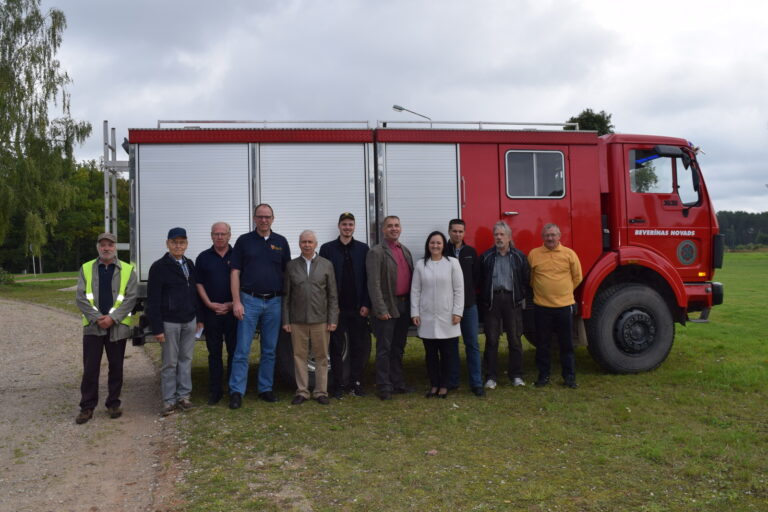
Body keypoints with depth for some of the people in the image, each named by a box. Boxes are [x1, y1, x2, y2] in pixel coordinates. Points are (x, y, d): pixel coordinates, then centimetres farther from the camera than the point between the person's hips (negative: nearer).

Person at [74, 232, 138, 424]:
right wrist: (97, 318, -12)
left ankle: (113, 403, 21)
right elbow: (80, 297, 0)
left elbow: (130, 297, -5)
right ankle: (87, 407, 12)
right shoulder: (86, 269, 7)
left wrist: (112, 317, -15)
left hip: (118, 326, 0)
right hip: (92, 326, 1)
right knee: (90, 368, 2)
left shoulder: (127, 270, 3)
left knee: (116, 367, 8)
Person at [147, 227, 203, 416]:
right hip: (170, 322, -5)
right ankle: (169, 400, 10)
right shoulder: (159, 267, -8)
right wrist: (156, 328, -14)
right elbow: (153, 300, -10)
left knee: (186, 359, 11)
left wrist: (199, 317, 13)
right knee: (170, 362, 2)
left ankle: (184, 396, 20)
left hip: (189, 321, 5)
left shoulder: (189, 265, 11)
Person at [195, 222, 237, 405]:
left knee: (234, 350, 3)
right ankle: (215, 390, 14)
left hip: (233, 311, -1)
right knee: (214, 352, 7)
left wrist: (233, 303, -8)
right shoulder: (203, 257, 8)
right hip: (211, 312, 1)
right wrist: (209, 304, -6)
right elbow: (199, 284, 7)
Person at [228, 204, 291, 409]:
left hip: (274, 302, 3)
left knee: (270, 350, 9)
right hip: (249, 300, -2)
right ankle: (236, 392, 4)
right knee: (242, 350, -3)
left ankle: (266, 389, 20)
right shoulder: (244, 241, 3)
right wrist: (236, 301, -8)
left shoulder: (281, 242, 8)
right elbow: (235, 273, 0)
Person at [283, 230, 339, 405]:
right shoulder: (291, 265, 7)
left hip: (320, 320, 0)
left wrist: (333, 320, -3)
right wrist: (285, 320, 1)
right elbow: (286, 296, 6)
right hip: (297, 321, 1)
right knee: (299, 356, 5)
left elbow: (332, 295, 3)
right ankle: (302, 391, 16)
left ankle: (321, 392, 15)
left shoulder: (326, 265, 5)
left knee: (321, 357, 5)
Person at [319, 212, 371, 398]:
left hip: (358, 307, 1)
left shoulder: (363, 249, 7)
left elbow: (367, 278, 5)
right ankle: (338, 384, 15)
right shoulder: (327, 248, 3)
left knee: (360, 346, 4)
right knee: (336, 347, 6)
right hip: (336, 307, -1)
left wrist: (366, 304, -3)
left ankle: (356, 383, 17)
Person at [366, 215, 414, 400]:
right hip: (387, 307, -6)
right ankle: (384, 386, 7)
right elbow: (374, 284, -13)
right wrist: (381, 309, -18)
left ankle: (397, 382, 24)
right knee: (384, 349, 0)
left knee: (399, 348, 14)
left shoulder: (405, 251, 15)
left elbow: (411, 277, 15)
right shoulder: (376, 252, -7)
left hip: (404, 306, 7)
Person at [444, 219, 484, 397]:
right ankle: (452, 381, 15)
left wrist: (468, 291, 2)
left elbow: (477, 275, 10)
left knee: (472, 344, 1)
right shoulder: (442, 252, -2)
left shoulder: (471, 252, 7)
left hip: (469, 304, 2)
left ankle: (476, 383, 5)